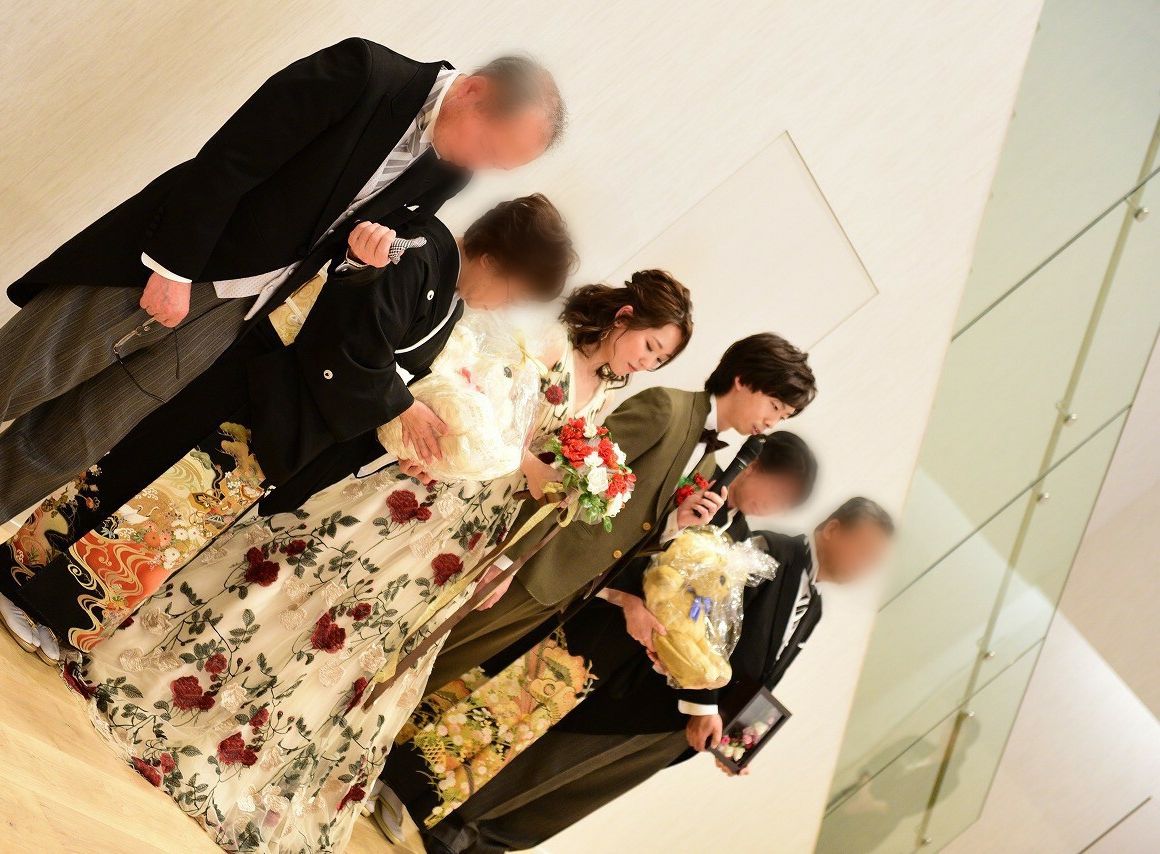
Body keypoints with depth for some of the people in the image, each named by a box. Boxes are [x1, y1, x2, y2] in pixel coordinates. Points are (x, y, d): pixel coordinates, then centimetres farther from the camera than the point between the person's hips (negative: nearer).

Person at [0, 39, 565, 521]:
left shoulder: (446, 173, -2)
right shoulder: (362, 71, -20)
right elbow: (226, 162, -18)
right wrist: (174, 269, -17)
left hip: (224, 314, 4)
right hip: (153, 268, -4)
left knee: (68, 446, 6)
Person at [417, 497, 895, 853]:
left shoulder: (811, 608, 15)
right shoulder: (771, 553, -14)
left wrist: (726, 733, 9)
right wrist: (702, 704, -21)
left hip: (679, 724, 9)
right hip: (640, 693, -8)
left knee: (586, 788, 11)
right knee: (552, 760, -2)